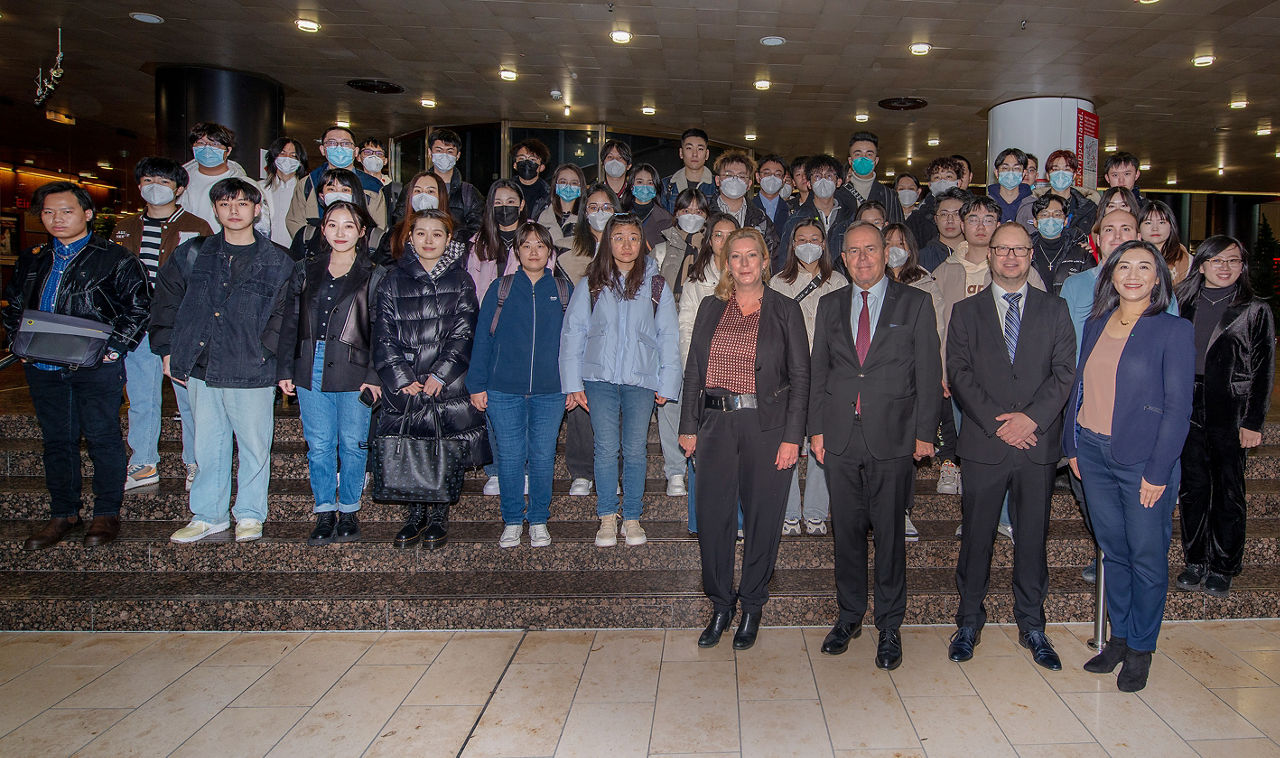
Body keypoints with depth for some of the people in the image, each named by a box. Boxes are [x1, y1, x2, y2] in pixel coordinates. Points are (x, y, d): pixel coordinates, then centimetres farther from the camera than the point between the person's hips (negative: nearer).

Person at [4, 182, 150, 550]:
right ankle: (63, 514, 23)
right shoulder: (31, 261, 14)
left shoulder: (116, 259, -3)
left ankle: (106, 514, 14)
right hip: (43, 367, 5)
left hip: (97, 367, -5)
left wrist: (114, 347, -14)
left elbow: (139, 307, -6)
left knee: (103, 438, 2)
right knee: (56, 440, 12)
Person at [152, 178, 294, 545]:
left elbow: (287, 314, -2)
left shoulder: (278, 262, 1)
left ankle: (250, 515, 21)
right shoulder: (193, 254, 9)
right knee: (208, 445, 12)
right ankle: (208, 514, 25)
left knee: (254, 446, 5)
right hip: (201, 369, 3)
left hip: (252, 374, -3)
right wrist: (167, 350, 9)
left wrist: (265, 351, -11)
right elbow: (166, 301, 16)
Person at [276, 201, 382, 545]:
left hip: (353, 374, -3)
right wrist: (285, 370, 7)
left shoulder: (373, 277, 2)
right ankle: (325, 512, 18)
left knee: (352, 445, 4)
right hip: (311, 371, 3)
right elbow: (290, 324, 12)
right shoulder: (306, 271, 11)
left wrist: (375, 375, -9)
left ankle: (349, 512, 19)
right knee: (318, 446, 6)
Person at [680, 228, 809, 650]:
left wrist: (792, 437, -8)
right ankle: (720, 606, 21)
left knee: (762, 517, 5)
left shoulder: (785, 310, 1)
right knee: (712, 515, 3)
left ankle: (752, 607, 23)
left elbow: (800, 377, -2)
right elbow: (694, 370, 11)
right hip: (716, 423, 3)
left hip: (766, 425, -2)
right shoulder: (711, 308, 10)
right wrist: (688, 426, 5)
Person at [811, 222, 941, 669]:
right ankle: (849, 615, 26)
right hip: (840, 437, 3)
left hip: (893, 436, -2)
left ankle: (889, 625, 18)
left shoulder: (915, 304, 3)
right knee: (846, 529, 10)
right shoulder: (829, 305, 12)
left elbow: (928, 372, 1)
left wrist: (924, 432, -5)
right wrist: (816, 428, 5)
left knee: (890, 532, 4)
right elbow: (818, 371, 12)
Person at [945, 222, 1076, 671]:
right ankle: (969, 622, 19)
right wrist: (997, 423, -12)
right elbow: (959, 373, -2)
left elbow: (1064, 371, 1)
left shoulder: (1054, 310, 10)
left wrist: (1031, 417, -13)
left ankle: (1031, 626, 22)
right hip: (983, 444, -1)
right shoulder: (966, 311, 8)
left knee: (1032, 537, 9)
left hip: (1038, 444, 1)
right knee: (976, 535, 5)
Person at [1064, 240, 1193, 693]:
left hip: (1143, 458, -4)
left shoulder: (1174, 331, -6)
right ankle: (1118, 638, 28)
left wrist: (1158, 471, -13)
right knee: (1113, 550, 14)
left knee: (1147, 556, 5)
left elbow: (1178, 407, -9)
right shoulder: (1095, 325, 8)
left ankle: (1140, 648, 21)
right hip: (1093, 453, 4)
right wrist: (1072, 446, 9)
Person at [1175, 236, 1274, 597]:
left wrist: (1253, 422, -7)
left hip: (1231, 412, -2)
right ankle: (1195, 561, 20)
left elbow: (1264, 370, -1)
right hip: (1188, 409, 3)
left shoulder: (1256, 310, 1)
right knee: (1192, 486, 8)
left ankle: (1222, 567, 15)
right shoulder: (1183, 304, 9)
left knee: (1228, 492, 4)